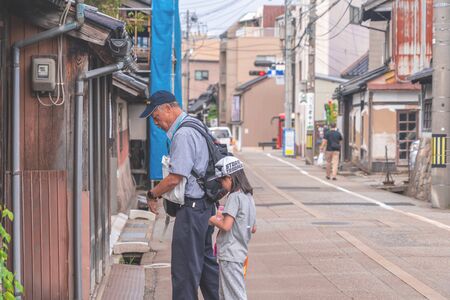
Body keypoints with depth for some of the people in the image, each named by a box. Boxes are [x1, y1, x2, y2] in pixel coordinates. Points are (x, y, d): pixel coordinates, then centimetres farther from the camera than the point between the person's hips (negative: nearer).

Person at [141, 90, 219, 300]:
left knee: (185, 268, -3)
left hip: (191, 209, -10)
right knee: (205, 261, 19)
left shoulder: (183, 135, -19)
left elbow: (174, 178, -23)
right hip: (205, 206, 10)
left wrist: (152, 194, -7)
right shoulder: (195, 126, 14)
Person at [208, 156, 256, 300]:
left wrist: (213, 220, -4)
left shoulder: (234, 197, -16)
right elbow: (253, 229, 17)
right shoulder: (248, 196, 11)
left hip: (230, 255, -9)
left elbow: (226, 226, -24)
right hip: (240, 252, 9)